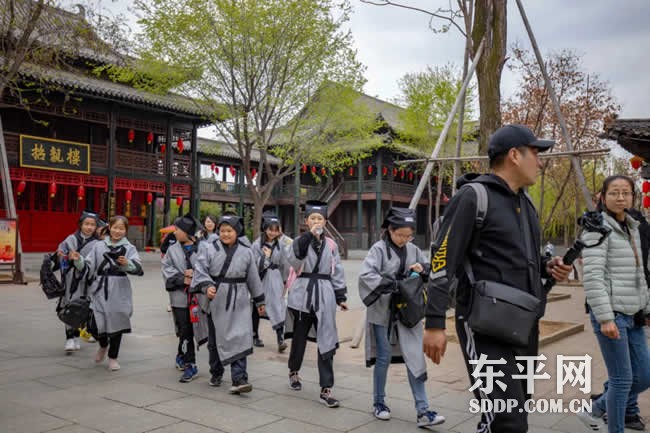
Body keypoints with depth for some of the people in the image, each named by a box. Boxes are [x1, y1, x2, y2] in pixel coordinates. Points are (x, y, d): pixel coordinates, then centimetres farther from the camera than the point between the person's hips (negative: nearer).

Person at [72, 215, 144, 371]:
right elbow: (88, 267, 6)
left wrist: (127, 263, -35)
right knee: (96, 327, -1)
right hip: (100, 292, 1)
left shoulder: (129, 248, 0)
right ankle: (103, 346, 35)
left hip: (119, 294, -1)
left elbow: (138, 269, -16)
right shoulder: (99, 246, 7)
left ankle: (113, 357, 31)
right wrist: (78, 260, -12)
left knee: (116, 325, 9)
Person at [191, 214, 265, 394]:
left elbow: (253, 278, 12)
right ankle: (216, 374, 32)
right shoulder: (209, 249, -1)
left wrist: (259, 300, 16)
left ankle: (239, 379, -8)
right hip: (216, 300, 0)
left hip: (238, 302, 0)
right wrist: (206, 286, -28)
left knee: (239, 339, -9)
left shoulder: (246, 252, 5)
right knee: (215, 339, 13)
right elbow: (200, 270, -10)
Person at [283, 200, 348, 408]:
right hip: (302, 295, -1)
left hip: (324, 296, 1)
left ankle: (326, 389, 4)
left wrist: (340, 297, 8)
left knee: (327, 342, -2)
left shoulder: (330, 244, 7)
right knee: (299, 337, 14)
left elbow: (337, 272, 11)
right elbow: (292, 255, -21)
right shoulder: (299, 241, 0)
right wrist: (310, 234, -25)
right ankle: (293, 372, 42)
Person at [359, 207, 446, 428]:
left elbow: (432, 270, 13)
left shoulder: (413, 250, 5)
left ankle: (422, 411, 6)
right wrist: (391, 285, -30)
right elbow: (365, 275, -23)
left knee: (415, 358, 2)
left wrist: (423, 269, -9)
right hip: (383, 311, -4)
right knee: (384, 357, 6)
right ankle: (378, 403, 25)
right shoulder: (379, 249, -10)